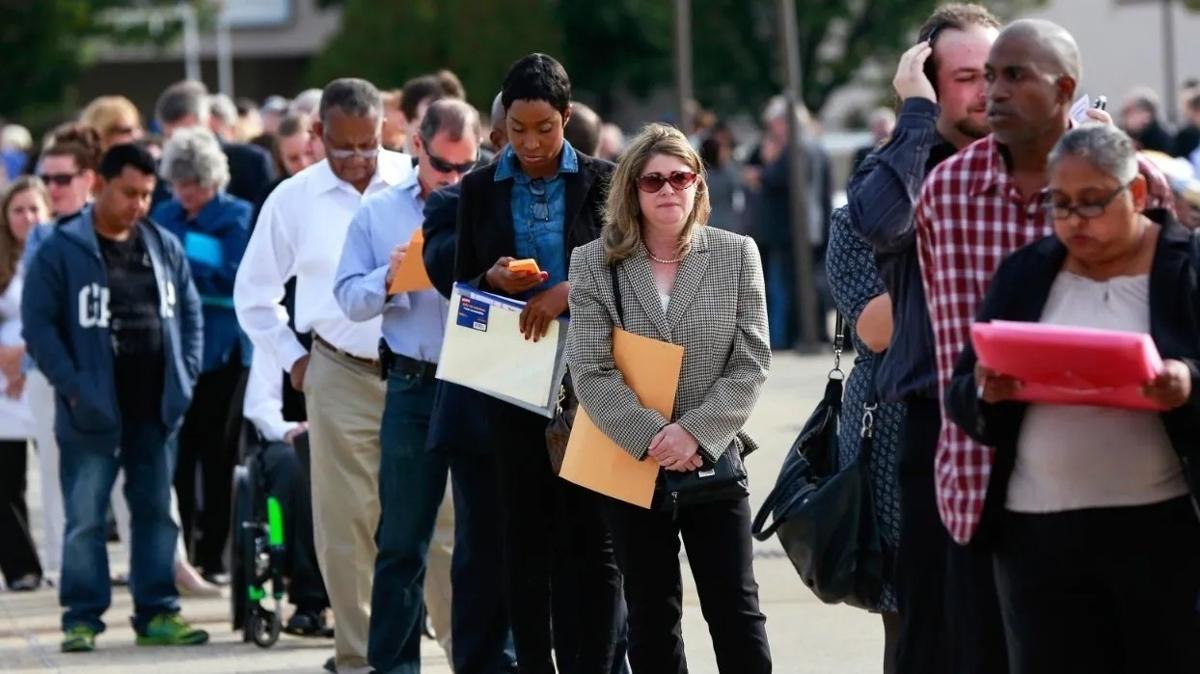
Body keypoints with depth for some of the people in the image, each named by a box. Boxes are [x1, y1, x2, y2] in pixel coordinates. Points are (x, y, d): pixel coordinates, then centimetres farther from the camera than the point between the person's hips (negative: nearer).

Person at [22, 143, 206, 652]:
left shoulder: (165, 247, 9)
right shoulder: (62, 251, -7)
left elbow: (189, 311, 16)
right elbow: (38, 324, -8)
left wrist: (185, 375, 5)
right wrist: (72, 385, -15)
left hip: (156, 410, 5)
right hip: (94, 412, -5)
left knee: (156, 513, 9)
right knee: (85, 519, -1)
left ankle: (157, 613, 16)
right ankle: (82, 618, 5)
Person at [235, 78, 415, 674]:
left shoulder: (419, 183, -1)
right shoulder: (294, 199, 5)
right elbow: (253, 293, 17)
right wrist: (292, 359, 11)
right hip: (342, 376, 1)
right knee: (345, 524, 1)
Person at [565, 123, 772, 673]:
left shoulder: (737, 255, 2)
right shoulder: (594, 263, 0)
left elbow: (751, 362, -3)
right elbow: (591, 371, -7)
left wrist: (696, 432, -15)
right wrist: (651, 437, -18)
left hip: (714, 463, 0)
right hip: (632, 465, 0)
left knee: (737, 610, 0)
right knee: (651, 616, 8)